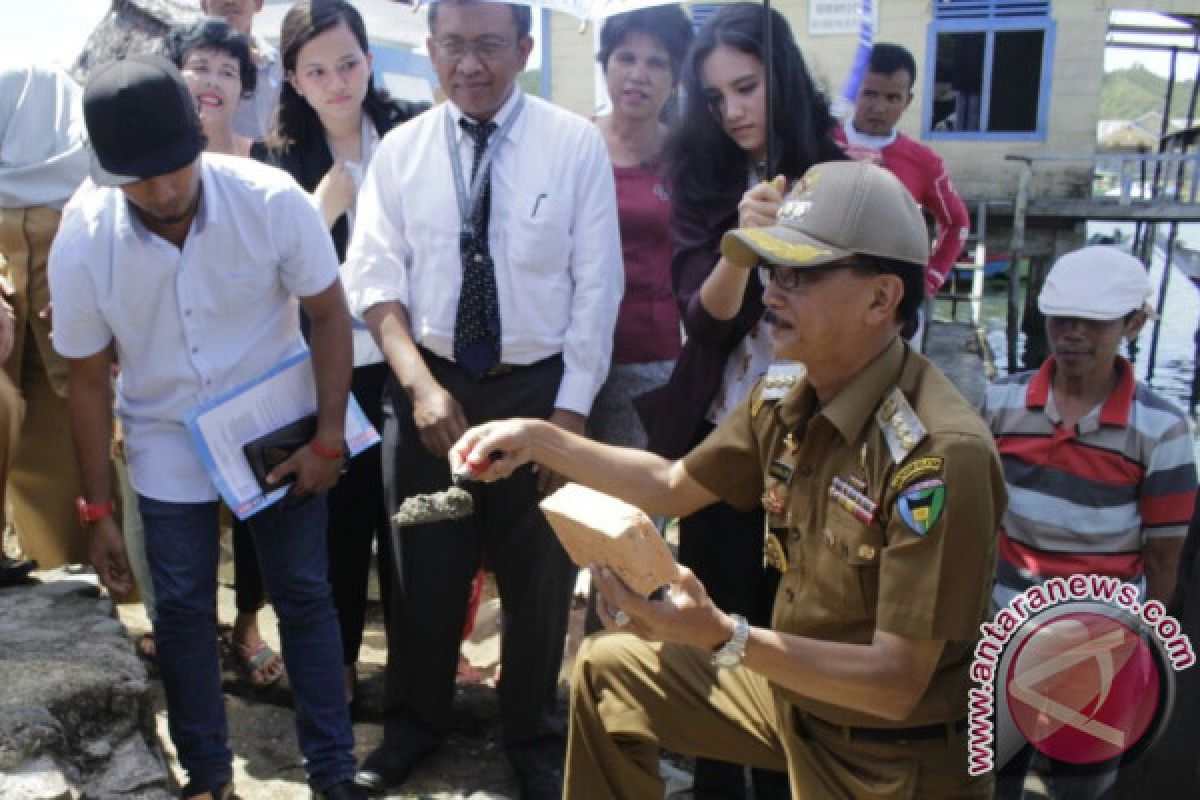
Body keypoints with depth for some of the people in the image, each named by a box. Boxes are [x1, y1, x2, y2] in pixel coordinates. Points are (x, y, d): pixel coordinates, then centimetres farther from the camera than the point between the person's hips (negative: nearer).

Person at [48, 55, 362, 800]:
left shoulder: (273, 200, -23)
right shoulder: (82, 243, -18)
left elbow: (329, 314, -11)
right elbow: (90, 380, -6)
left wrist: (329, 440, -12)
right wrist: (98, 509, -2)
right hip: (166, 446, 1)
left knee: (304, 594, 5)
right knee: (182, 609, 8)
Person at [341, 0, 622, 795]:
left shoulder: (576, 143, -6)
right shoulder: (401, 149, 0)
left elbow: (597, 287, -7)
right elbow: (376, 279, -1)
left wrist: (571, 411, -11)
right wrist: (420, 385, -14)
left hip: (538, 386, -1)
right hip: (429, 384, 2)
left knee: (538, 574, 12)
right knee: (425, 566, 15)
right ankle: (416, 721, 40)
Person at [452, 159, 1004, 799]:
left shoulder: (940, 454, -30)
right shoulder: (783, 403, -7)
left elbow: (897, 685, -28)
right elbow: (672, 486, 7)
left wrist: (722, 638, -38)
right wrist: (539, 441, -2)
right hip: (792, 689, 6)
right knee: (607, 668, 7)